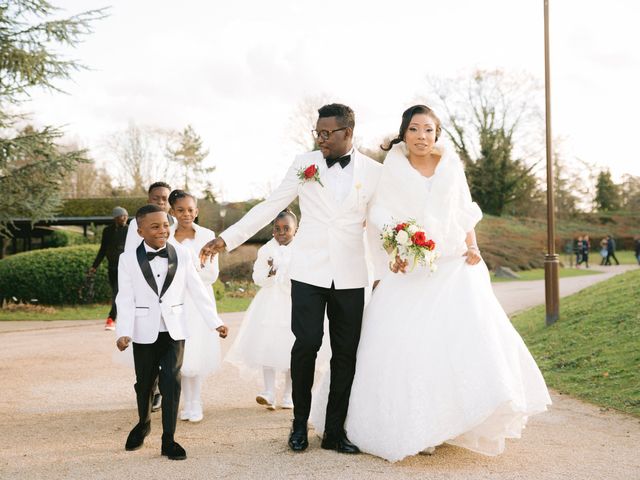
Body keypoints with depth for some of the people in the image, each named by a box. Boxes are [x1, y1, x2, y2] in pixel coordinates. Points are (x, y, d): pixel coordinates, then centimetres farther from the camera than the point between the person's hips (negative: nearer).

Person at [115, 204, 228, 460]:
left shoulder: (182, 255, -1)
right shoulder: (128, 259, -4)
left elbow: (198, 291, 3)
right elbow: (125, 299, -7)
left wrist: (216, 322, 2)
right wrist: (123, 332, -17)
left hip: (174, 330, 0)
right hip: (145, 332, 0)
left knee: (171, 382, -5)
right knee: (144, 382, 14)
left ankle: (168, 439, 3)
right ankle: (143, 424, 40)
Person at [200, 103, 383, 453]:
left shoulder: (374, 172, 2)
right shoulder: (304, 164, 2)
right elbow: (269, 207, 2)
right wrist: (226, 239, -3)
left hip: (350, 277, 1)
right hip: (308, 272, -1)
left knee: (346, 352, 4)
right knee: (306, 345, -6)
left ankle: (335, 431, 16)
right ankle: (299, 424, 14)